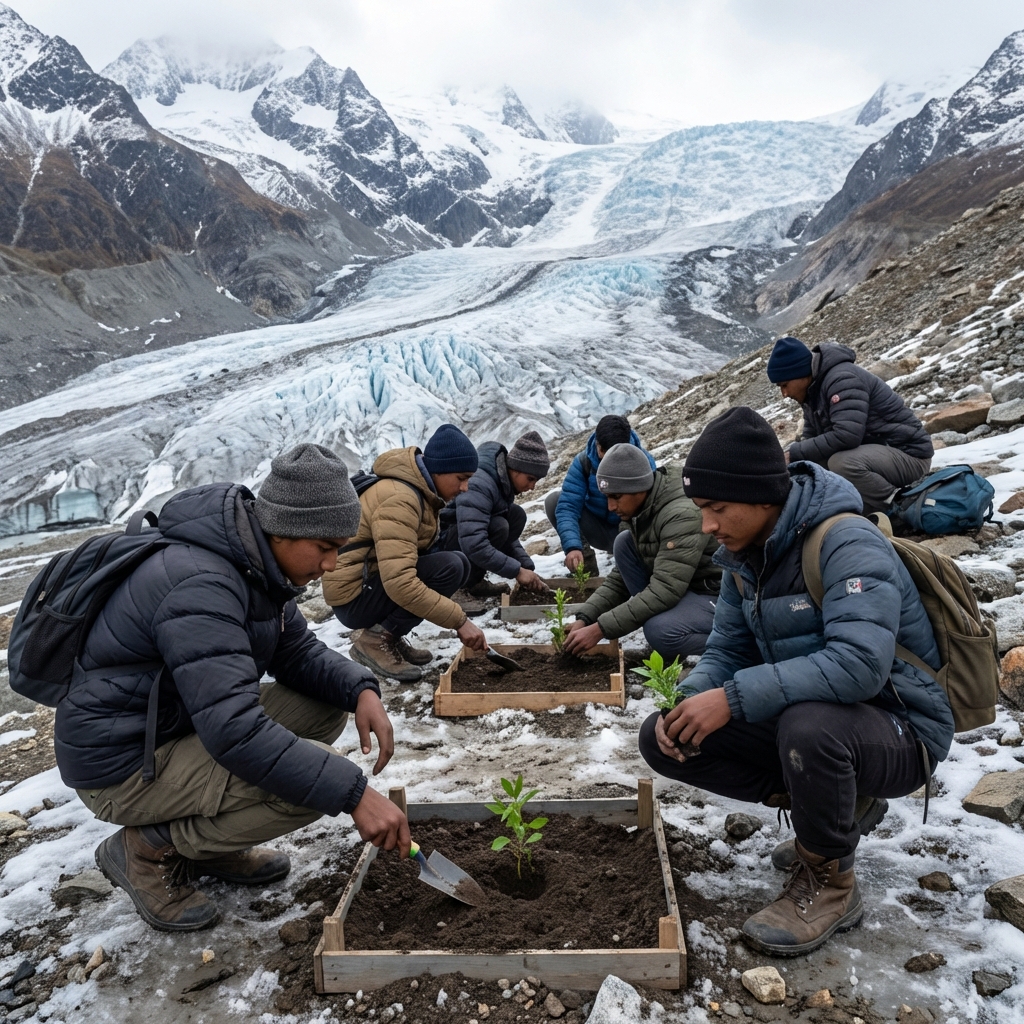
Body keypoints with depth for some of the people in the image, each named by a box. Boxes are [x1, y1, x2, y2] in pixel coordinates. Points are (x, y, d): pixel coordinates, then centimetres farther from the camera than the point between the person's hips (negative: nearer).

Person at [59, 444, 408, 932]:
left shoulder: (255, 564, -1)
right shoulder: (199, 583, -31)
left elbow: (297, 651, 8)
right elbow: (234, 730, -37)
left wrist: (361, 690, -13)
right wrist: (354, 794, -36)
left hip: (183, 725, 9)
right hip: (122, 764, -9)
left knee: (327, 705, 0)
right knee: (315, 778, -23)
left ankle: (210, 844, 10)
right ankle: (150, 848, -2)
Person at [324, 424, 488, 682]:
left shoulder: (420, 489, 5)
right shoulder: (399, 499, -25)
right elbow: (399, 584, -33)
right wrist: (459, 620, -30)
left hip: (379, 580, 10)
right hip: (354, 594, -9)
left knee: (458, 562, 0)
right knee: (450, 568, -23)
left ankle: (389, 636, 4)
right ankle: (375, 640, -11)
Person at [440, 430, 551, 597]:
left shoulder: (502, 480, -1)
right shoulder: (479, 485, -30)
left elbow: (508, 532, 5)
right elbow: (473, 545, -39)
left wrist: (527, 567, -8)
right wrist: (517, 571, -33)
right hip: (438, 538, -9)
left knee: (516, 515, -7)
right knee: (497, 527, -29)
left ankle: (473, 574, -3)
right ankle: (471, 580, -8)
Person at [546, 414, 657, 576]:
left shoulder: (644, 463, -20)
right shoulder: (583, 461, -16)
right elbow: (568, 506, -26)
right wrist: (572, 547, -42)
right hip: (599, 531, 3)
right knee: (553, 500, -19)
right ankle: (586, 564, -12)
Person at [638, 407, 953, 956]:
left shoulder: (846, 542, -24)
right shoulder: (744, 554, 0)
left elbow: (859, 663, -38)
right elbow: (726, 651, 4)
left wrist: (734, 698, -36)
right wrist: (687, 701, -17)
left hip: (898, 731, -7)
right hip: (800, 716, 8)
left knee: (809, 724, -41)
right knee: (661, 739, -5)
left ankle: (829, 882, -10)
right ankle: (836, 800, 7)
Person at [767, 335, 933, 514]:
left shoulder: (842, 378, -21)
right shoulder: (814, 389, 8)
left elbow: (847, 436, -33)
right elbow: (810, 438, 9)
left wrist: (795, 454, -25)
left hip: (908, 453, -10)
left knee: (841, 463, -34)